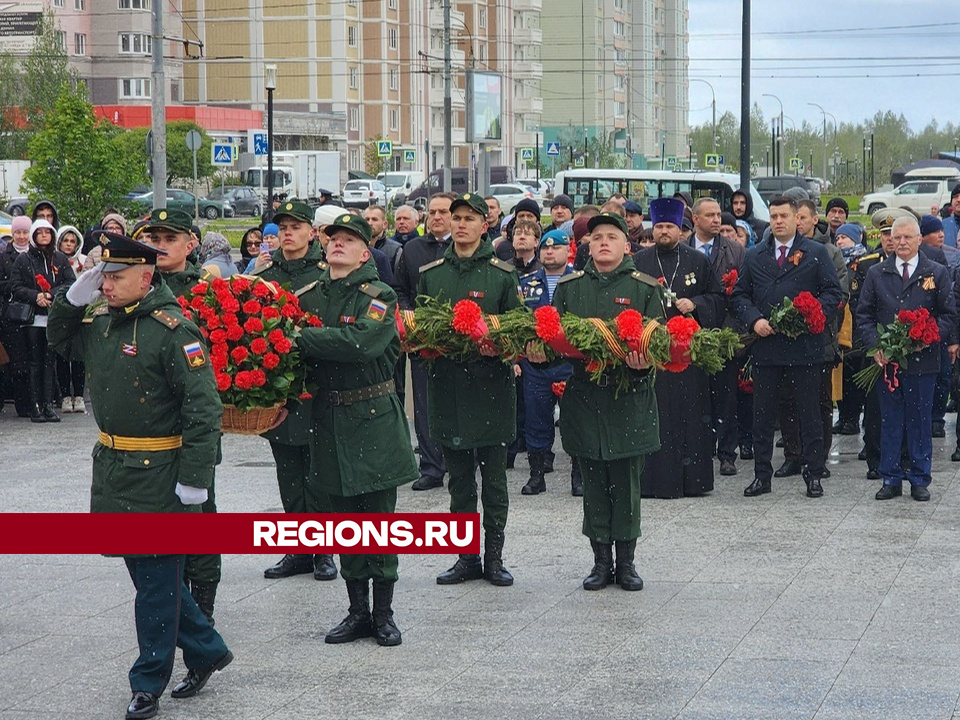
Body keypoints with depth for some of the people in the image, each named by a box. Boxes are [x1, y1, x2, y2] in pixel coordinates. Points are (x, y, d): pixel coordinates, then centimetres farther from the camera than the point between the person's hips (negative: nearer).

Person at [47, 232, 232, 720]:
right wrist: (74, 297, 6)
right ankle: (206, 651, 30)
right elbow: (61, 341, 26)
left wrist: (194, 477, -22)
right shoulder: (101, 321, 7)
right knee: (142, 567, 15)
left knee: (157, 576, 2)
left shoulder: (173, 329, -17)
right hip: (112, 467, 8)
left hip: (159, 473, -8)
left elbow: (203, 406, -20)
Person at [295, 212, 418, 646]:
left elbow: (362, 342, -25)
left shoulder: (379, 297, -8)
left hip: (373, 418, -4)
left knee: (379, 516, 2)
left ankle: (384, 613, 13)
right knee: (341, 517, 10)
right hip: (327, 418, 4)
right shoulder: (307, 296, 7)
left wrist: (302, 339, -23)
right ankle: (358, 611, 22)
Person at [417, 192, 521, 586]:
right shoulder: (430, 274, 9)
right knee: (460, 479, 9)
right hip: (448, 385, 3)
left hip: (491, 385, -3)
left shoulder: (503, 274, 0)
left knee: (494, 478, 4)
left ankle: (494, 557, 12)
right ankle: (467, 558, 16)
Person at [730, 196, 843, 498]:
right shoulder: (754, 256, 12)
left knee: (810, 414, 4)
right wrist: (754, 320, -6)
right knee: (762, 415, 6)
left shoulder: (816, 253, 3)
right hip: (765, 346, 3)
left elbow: (833, 292, 0)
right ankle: (762, 475, 13)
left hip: (804, 345, -2)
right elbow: (740, 294, 11)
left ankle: (813, 475, 11)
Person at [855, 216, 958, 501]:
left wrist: (931, 336, -13)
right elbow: (864, 314, 8)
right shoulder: (876, 274, 8)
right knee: (890, 422, 6)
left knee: (920, 421, 5)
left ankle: (919, 480, 13)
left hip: (922, 360, -1)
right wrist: (874, 345, -7)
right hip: (887, 360, 1)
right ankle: (891, 479, 13)